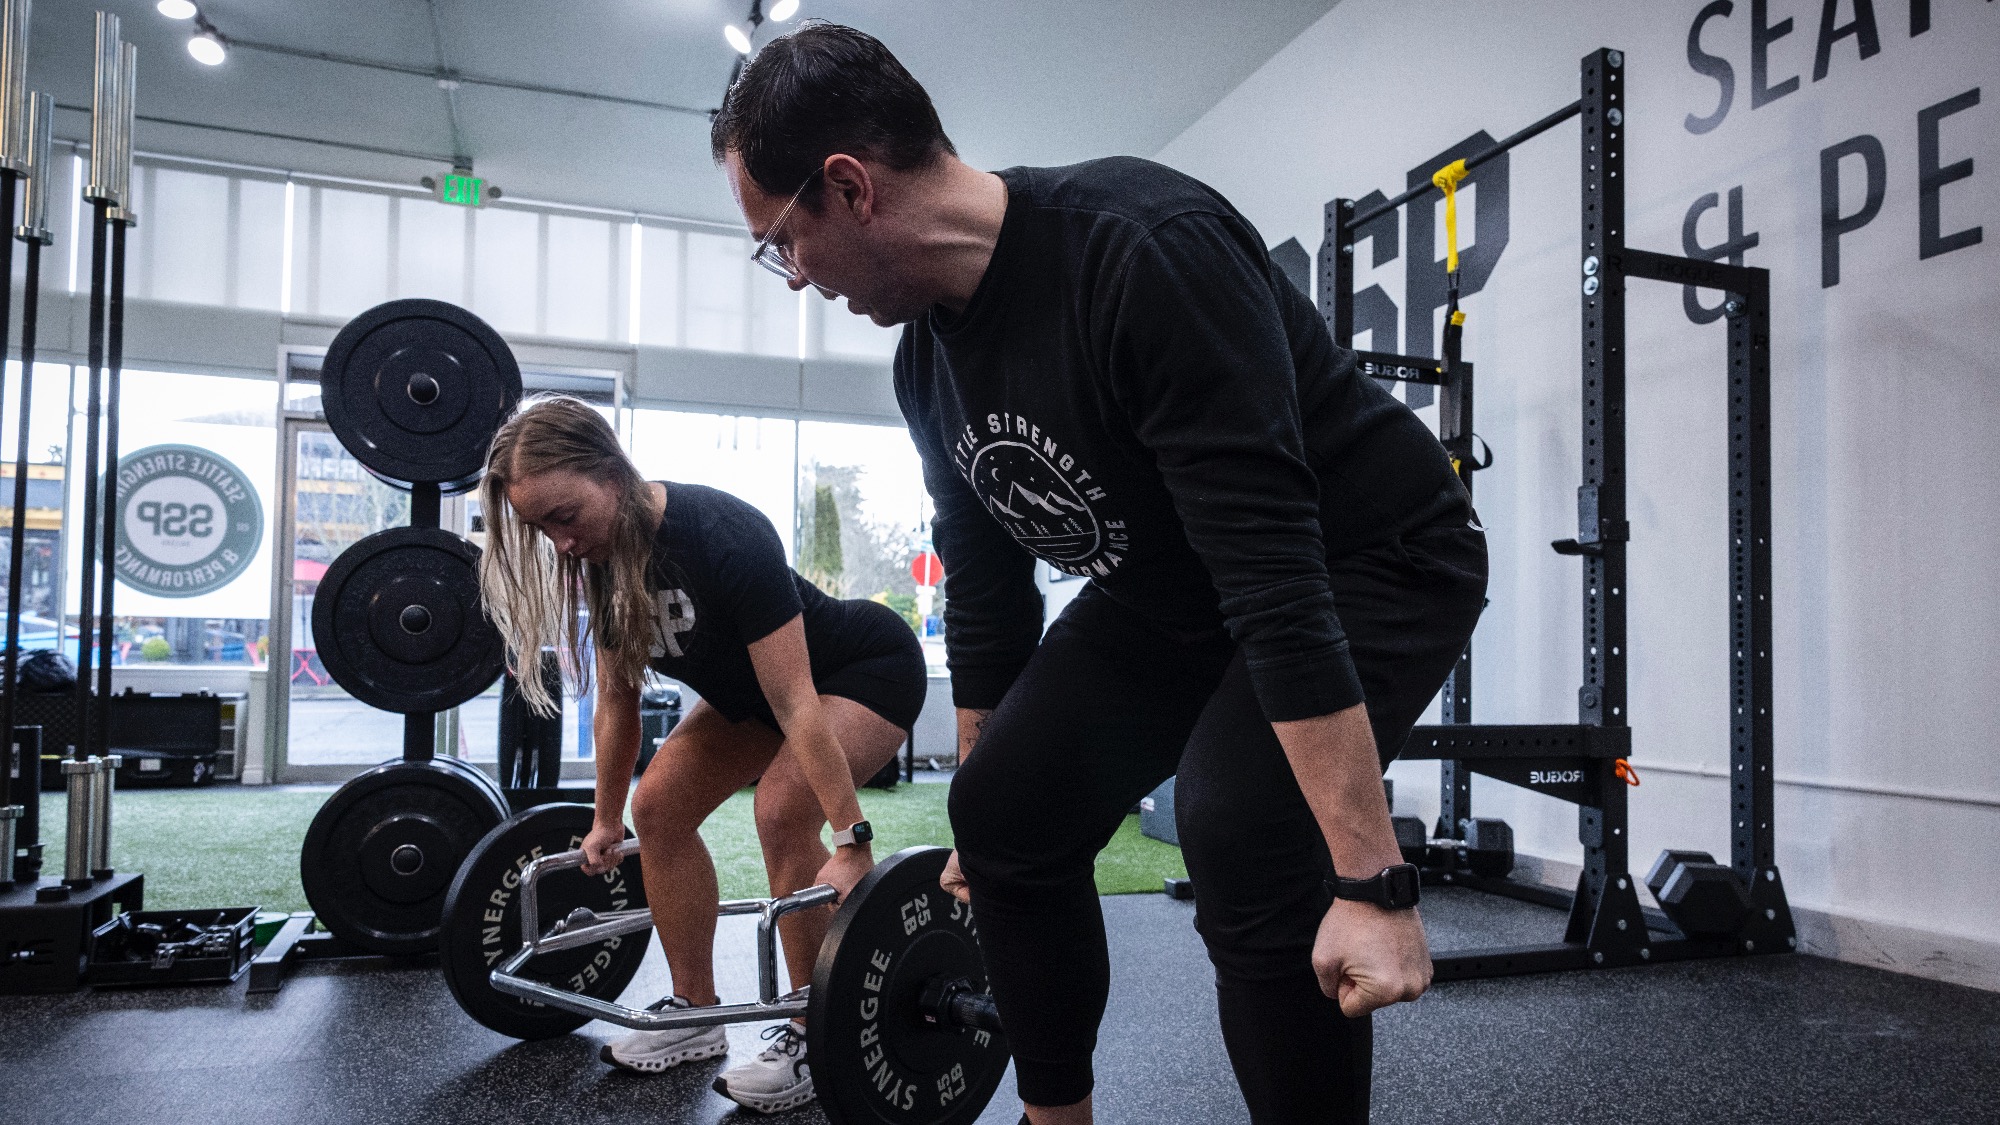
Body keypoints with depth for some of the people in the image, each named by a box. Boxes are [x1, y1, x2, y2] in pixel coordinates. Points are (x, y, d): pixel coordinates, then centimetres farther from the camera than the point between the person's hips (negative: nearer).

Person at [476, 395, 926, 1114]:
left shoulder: (723, 537, -36)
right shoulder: (602, 555, -11)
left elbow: (796, 705, -36)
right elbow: (617, 701, 2)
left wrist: (853, 843, -35)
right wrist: (606, 821, 9)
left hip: (867, 669, -8)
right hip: (751, 688, 8)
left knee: (782, 808, -27)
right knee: (660, 804, -3)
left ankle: (813, 1040, -10)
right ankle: (695, 1015, 11)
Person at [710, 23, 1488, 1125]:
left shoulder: (1143, 250, -32)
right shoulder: (929, 358, -4)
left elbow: (1276, 573, -37)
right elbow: (984, 598, 6)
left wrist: (1370, 882, -36)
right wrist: (976, 819, 14)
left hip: (1372, 553, -7)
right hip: (1170, 581, 8)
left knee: (1240, 833, -29)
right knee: (1007, 810, 0)